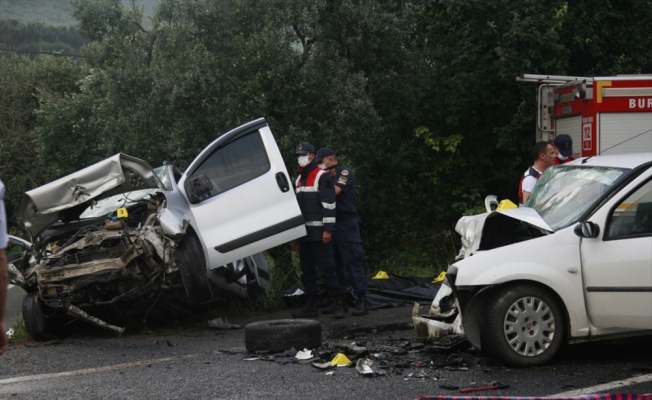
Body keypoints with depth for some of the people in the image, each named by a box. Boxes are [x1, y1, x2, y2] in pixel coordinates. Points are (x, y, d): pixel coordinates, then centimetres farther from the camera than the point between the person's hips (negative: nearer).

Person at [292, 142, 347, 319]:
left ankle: (338, 302, -5)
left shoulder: (322, 177, -7)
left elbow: (329, 204, -13)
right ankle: (311, 305, 14)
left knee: (326, 268, -10)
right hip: (304, 232, 8)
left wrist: (328, 229, -19)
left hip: (319, 233, -8)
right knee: (306, 269, 9)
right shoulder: (299, 179, 19)